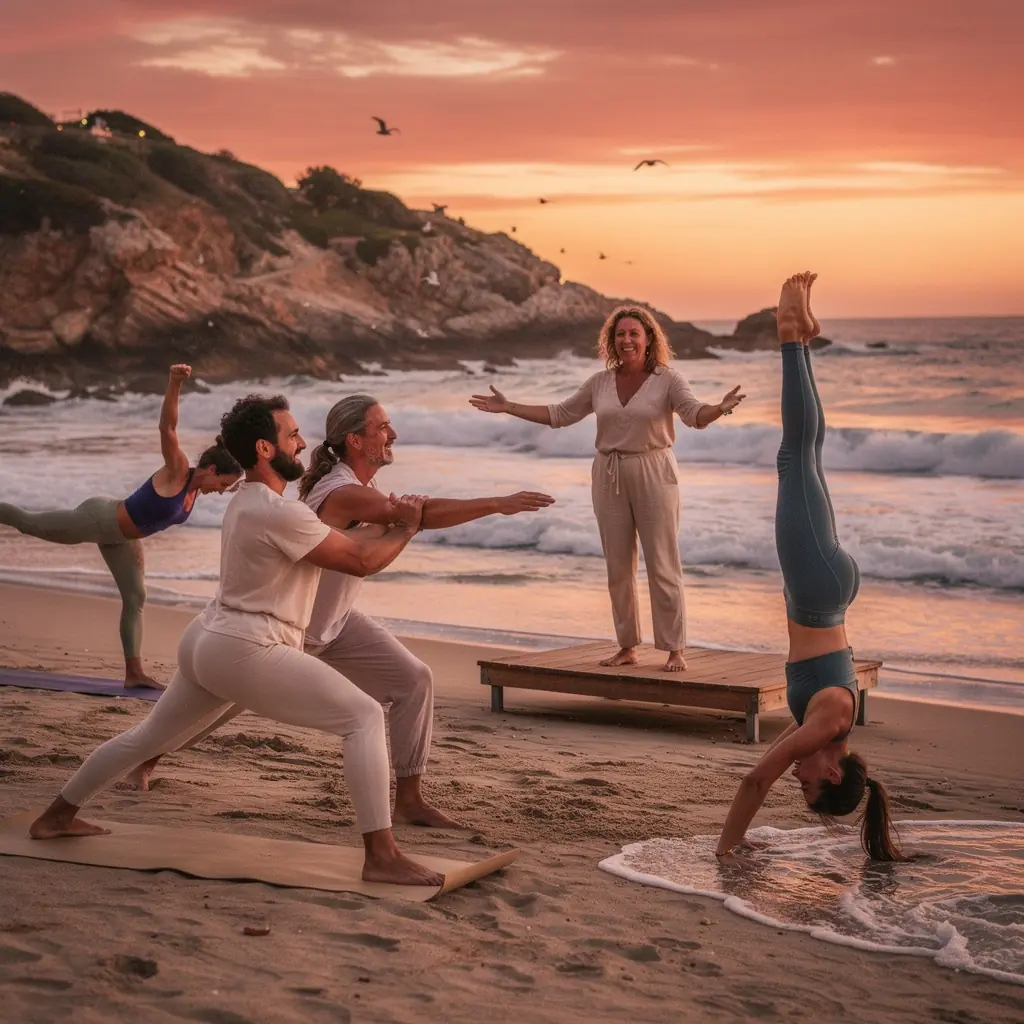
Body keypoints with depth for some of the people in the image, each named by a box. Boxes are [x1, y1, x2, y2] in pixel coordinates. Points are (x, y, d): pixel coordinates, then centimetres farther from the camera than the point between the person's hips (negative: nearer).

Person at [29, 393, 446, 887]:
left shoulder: (247, 501, 12)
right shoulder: (280, 514, -19)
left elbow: (336, 539, 16)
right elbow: (361, 561, -14)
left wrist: (386, 518, 6)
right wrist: (406, 529, 0)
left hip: (208, 642, 10)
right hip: (246, 652, -10)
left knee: (149, 736, 26)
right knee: (365, 717, -12)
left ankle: (57, 815, 40)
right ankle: (382, 856, -18)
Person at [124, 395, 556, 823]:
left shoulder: (364, 490, 1)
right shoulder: (343, 494, -30)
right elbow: (421, 514, -38)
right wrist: (498, 504, -40)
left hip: (335, 625, 8)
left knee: (414, 680, -7)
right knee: (221, 702, 11)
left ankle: (409, 799, -3)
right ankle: (147, 756, 38)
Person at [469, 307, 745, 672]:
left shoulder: (668, 380, -6)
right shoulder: (600, 383, 7)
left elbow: (695, 414, -20)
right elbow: (560, 414, 14)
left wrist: (720, 408, -43)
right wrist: (508, 407, 11)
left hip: (653, 474, -4)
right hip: (609, 476, 5)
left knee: (663, 566, -4)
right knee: (618, 568, 8)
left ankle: (675, 650, 3)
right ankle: (627, 647, 18)